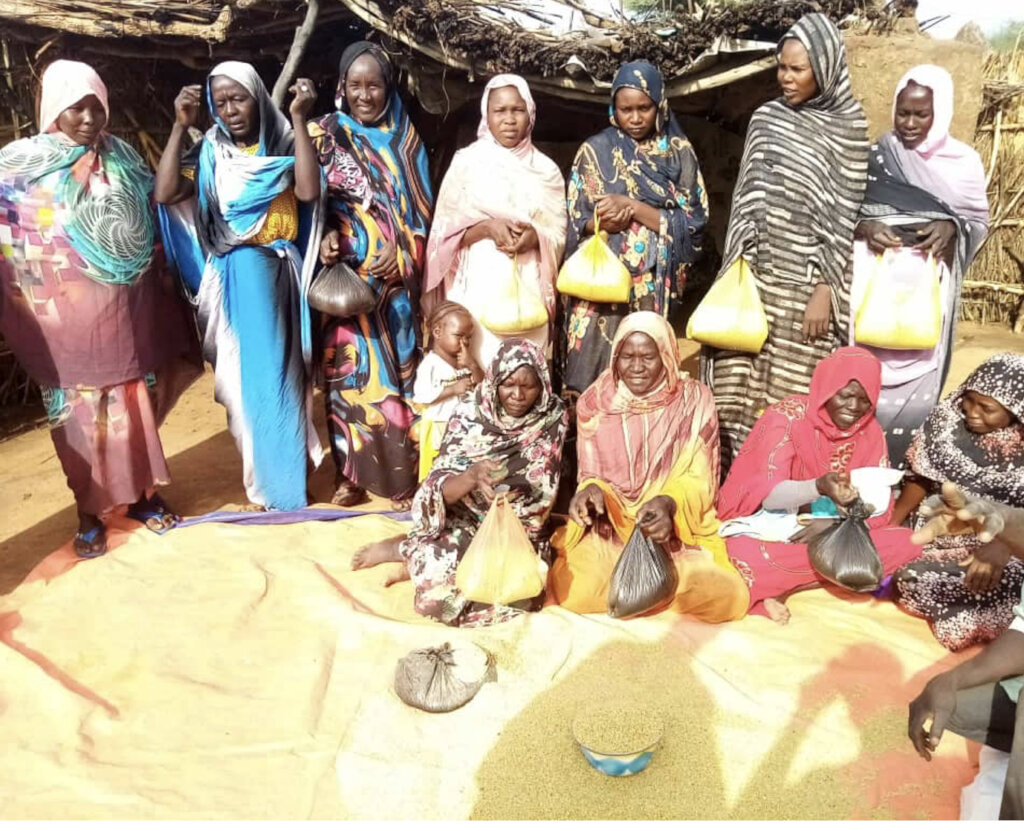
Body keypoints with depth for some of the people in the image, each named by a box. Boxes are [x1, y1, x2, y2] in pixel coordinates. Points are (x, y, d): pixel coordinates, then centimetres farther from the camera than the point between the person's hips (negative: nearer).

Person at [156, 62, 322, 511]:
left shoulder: (284, 146, 0)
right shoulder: (209, 153, 5)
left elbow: (309, 192, -20)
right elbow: (164, 194, -9)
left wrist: (298, 120, -20)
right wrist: (180, 127, -11)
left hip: (275, 273, -2)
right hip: (231, 277, 3)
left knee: (274, 370, 3)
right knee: (244, 371, 10)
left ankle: (282, 482, 17)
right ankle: (261, 476, 26)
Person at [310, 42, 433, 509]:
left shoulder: (405, 135, 7)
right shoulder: (325, 133, 6)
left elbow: (421, 207, 5)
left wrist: (401, 252, -11)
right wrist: (326, 237, -17)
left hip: (395, 273, 0)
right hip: (344, 273, 0)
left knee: (397, 367, 2)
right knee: (349, 367, 1)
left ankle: (402, 471, 12)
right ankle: (352, 470, 13)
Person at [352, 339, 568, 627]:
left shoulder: (553, 418, -8)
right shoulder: (470, 412, -11)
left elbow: (541, 495, -6)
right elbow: (440, 486, -18)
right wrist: (471, 477, -39)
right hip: (463, 522, -2)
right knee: (438, 589, -31)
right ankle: (419, 554, 5)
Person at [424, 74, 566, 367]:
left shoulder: (546, 169, 11)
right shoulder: (467, 161, 5)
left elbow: (558, 235, 9)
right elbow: (444, 229, 2)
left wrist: (535, 236, -13)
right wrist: (486, 227, -15)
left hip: (527, 283, 2)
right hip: (478, 281, -1)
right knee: (474, 361, -6)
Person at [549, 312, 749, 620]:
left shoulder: (694, 400, -2)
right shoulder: (594, 404, 1)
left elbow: (701, 480, -5)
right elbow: (590, 475, 5)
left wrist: (669, 503, -27)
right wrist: (591, 491, -21)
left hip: (680, 530, 0)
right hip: (607, 528, 0)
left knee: (727, 597, -25)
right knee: (575, 593, -29)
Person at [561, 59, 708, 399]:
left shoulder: (679, 152, 6)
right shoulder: (595, 152, 5)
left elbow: (693, 223, -3)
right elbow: (574, 224, 4)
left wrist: (633, 208, -13)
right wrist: (599, 222, -18)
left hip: (656, 289, 1)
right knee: (595, 381, -4)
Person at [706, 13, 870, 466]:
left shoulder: (849, 127, -1)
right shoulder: (766, 118, 8)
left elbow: (844, 217, -3)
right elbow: (747, 198, 9)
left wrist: (824, 290, -9)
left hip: (808, 284, -2)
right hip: (758, 276, 3)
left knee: (795, 397, 2)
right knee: (741, 388, 3)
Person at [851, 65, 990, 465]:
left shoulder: (963, 162, 3)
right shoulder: (876, 155, 3)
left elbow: (980, 220, 9)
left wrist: (952, 228, -12)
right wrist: (863, 227, -16)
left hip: (927, 283, 0)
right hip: (874, 277, 0)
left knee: (916, 375, 4)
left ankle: (906, 467, 16)